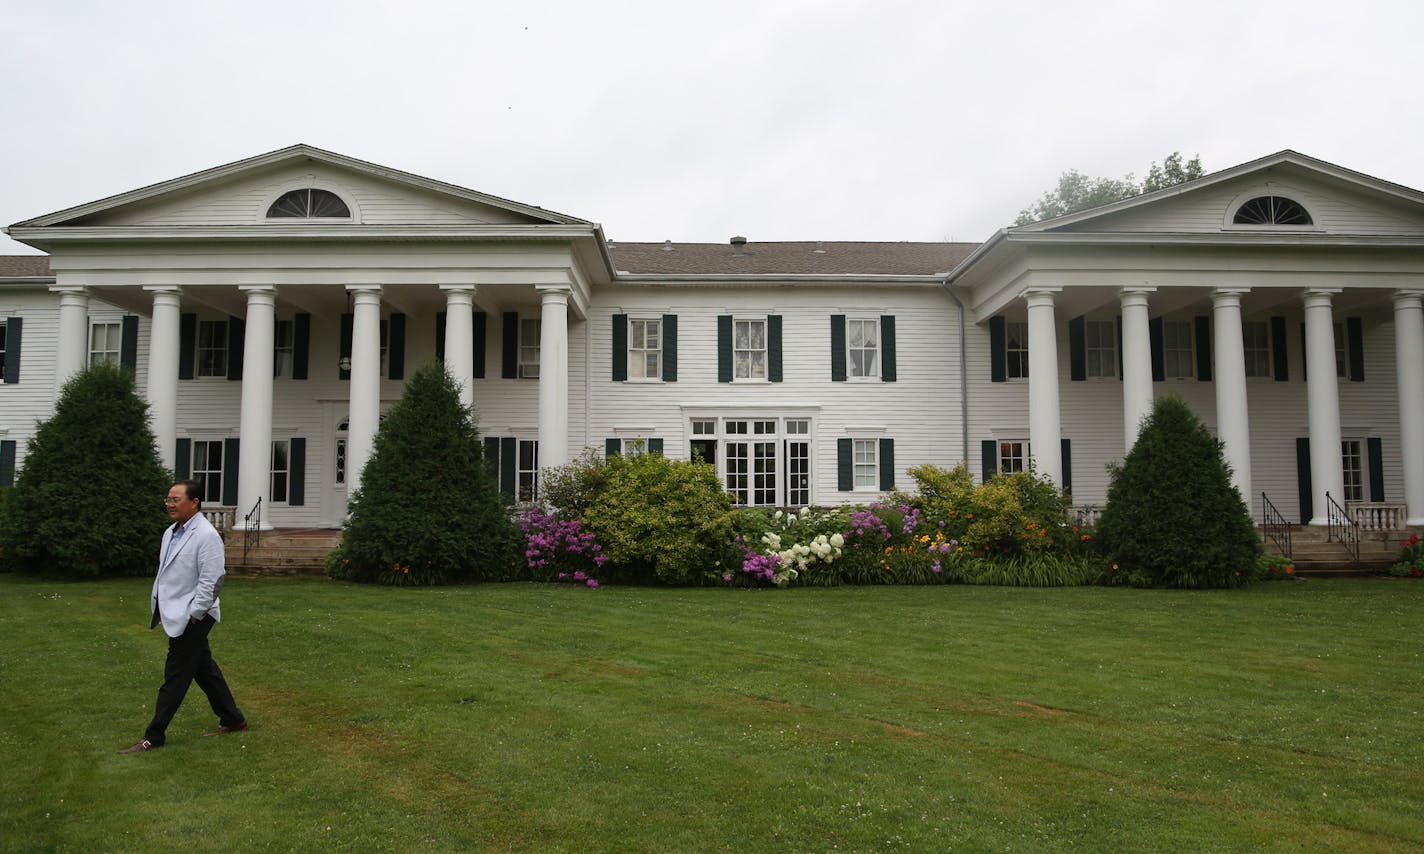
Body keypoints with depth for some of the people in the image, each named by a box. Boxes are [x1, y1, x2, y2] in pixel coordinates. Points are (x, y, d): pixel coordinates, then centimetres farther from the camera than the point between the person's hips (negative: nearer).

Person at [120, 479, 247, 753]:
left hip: (190, 618, -9)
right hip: (176, 615, 10)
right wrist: (157, 603, 15)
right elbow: (164, 572, 20)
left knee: (175, 677, -1)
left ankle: (154, 737, 7)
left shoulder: (206, 535, -18)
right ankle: (233, 720, 27)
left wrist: (194, 615, -19)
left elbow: (211, 580, -21)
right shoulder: (172, 532, 11)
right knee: (204, 669, 16)